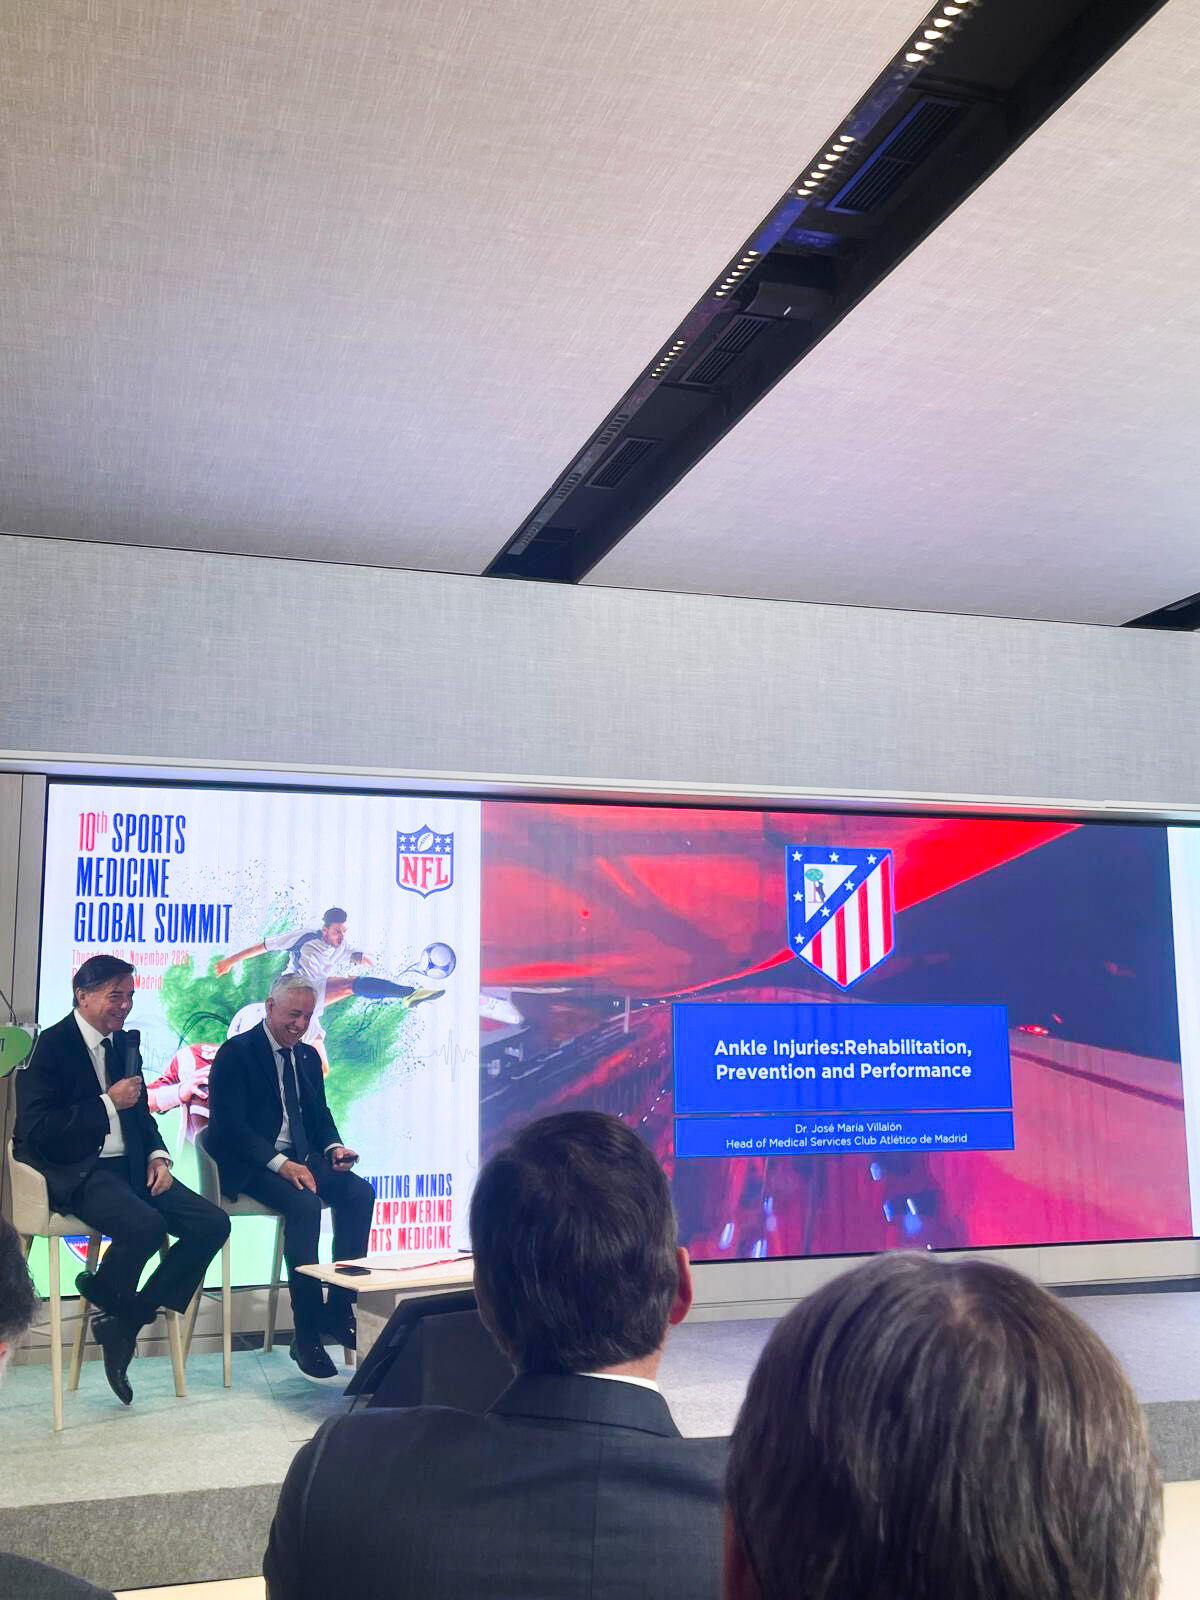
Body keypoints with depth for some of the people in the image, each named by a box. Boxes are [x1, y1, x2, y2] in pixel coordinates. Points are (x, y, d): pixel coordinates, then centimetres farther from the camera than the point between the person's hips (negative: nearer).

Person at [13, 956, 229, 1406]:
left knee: (212, 1223, -10)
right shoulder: (51, 1046, -8)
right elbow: (37, 1132, -15)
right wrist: (107, 1102, -16)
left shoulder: (125, 1043, 15)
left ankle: (127, 1321, -2)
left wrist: (157, 1156, 3)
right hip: (76, 1174, -8)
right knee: (146, 1226, -33)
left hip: (130, 1166, 8)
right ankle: (106, 1296, 2)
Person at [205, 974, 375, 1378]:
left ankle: (338, 1310, -13)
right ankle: (306, 1336, -25)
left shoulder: (308, 1056, 15)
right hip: (250, 1165, -7)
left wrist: (334, 1148, -3)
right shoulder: (235, 1053, -7)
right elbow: (229, 1125, -16)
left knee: (359, 1193, -20)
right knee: (304, 1206, -33)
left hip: (302, 1157, 7)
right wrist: (280, 1163, -26)